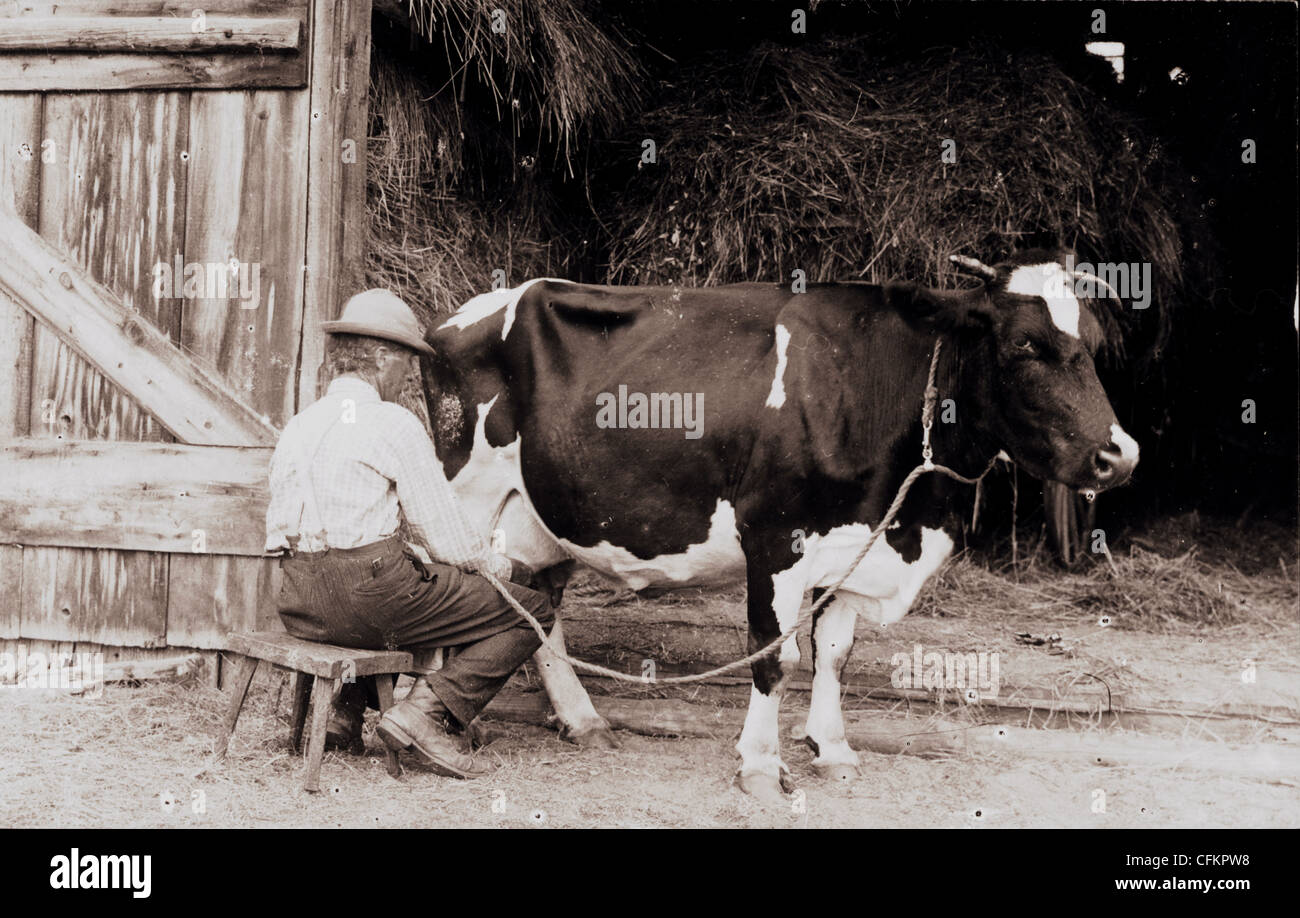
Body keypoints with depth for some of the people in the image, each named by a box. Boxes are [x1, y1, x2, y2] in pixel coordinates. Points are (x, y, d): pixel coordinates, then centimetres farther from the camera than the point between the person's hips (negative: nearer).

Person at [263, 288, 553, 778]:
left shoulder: (297, 425, 16)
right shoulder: (395, 424, -6)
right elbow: (448, 539, -6)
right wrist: (506, 568, 14)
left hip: (297, 607, 8)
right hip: (368, 598, -8)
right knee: (530, 612, 2)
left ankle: (342, 706, 22)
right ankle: (430, 711, -12)